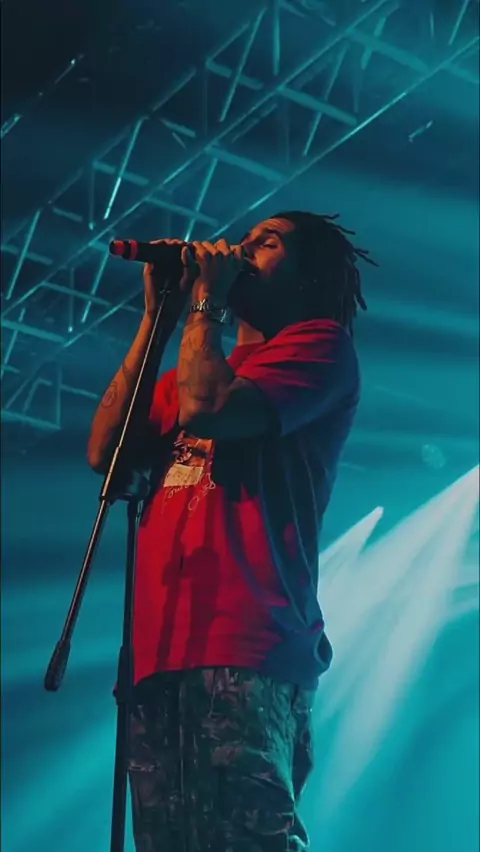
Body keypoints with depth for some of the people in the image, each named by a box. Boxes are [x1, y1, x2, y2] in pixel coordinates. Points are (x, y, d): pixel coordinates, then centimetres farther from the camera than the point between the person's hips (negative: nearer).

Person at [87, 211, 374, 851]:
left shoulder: (320, 343, 7)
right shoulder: (199, 365, 30)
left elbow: (208, 410, -11)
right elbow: (106, 451, 15)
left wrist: (204, 301, 6)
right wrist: (158, 317, 17)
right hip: (160, 653, 7)